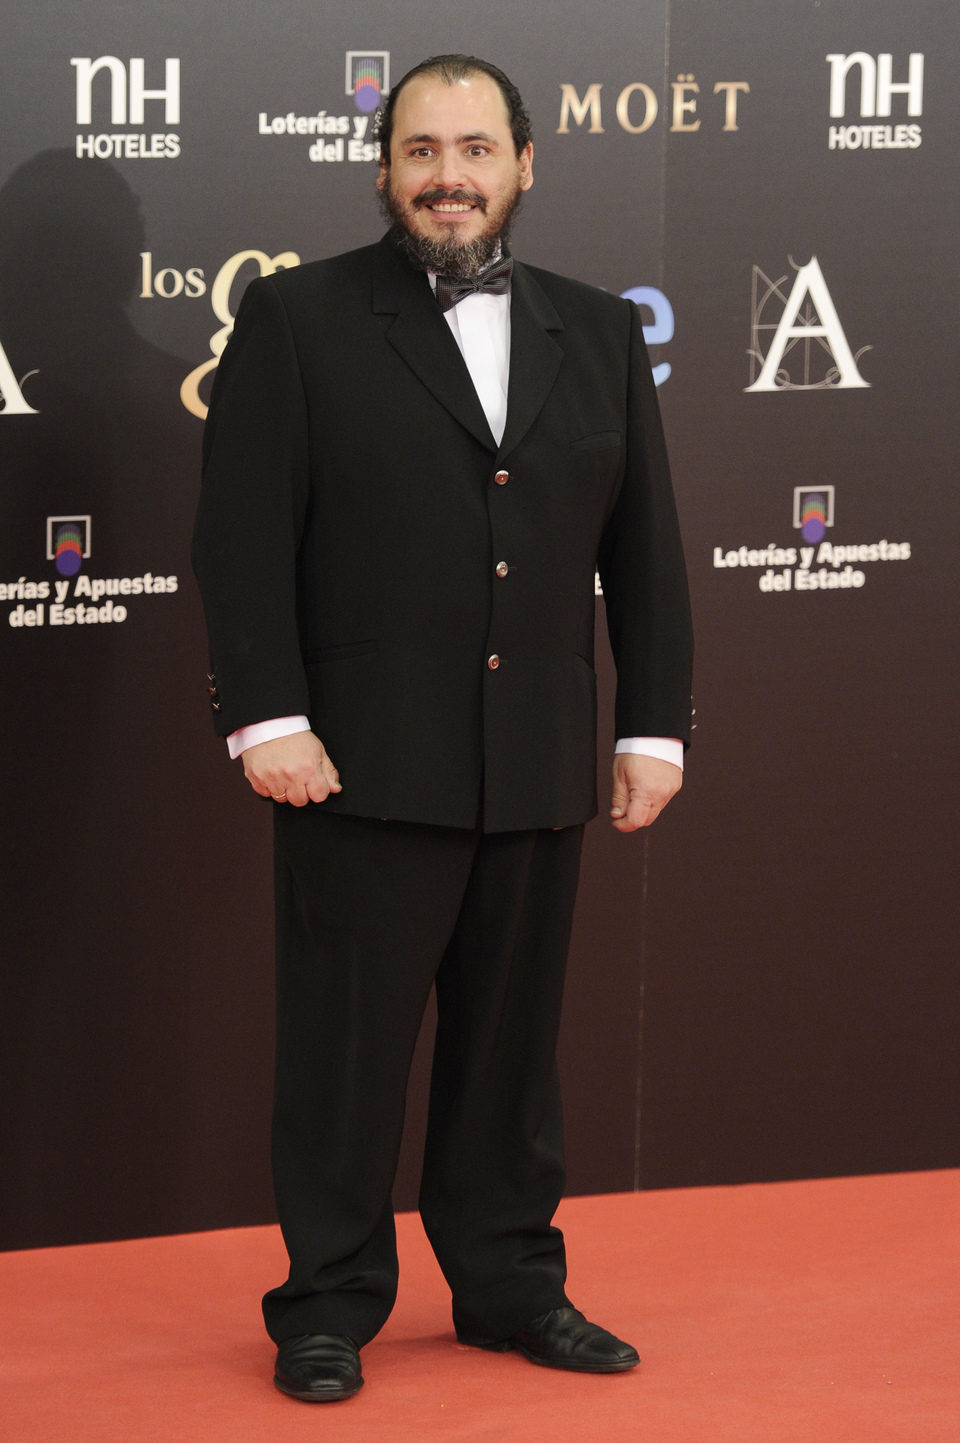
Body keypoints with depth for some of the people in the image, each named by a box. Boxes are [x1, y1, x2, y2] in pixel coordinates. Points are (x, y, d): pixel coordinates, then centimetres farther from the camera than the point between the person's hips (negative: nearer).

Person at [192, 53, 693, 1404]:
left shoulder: (600, 336, 10)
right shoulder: (297, 321, -2)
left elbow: (646, 552, 12)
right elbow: (244, 537, -7)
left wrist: (654, 725, 7)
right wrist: (266, 718, -13)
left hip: (539, 773, 4)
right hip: (368, 768, -4)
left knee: (513, 1041, 13)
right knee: (346, 1046, 3)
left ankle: (512, 1282, 25)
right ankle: (329, 1306, 13)